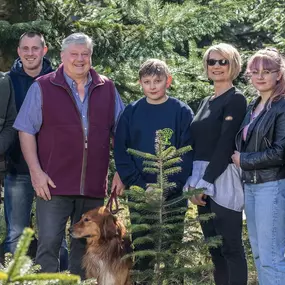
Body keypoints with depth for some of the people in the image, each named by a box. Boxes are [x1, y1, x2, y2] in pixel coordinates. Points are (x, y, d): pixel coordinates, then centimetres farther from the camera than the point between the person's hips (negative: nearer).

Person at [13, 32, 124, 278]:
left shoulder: (107, 89, 9)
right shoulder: (42, 87, 1)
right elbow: (26, 131, -2)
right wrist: (36, 171, -9)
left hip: (94, 186, 3)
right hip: (54, 184, -3)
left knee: (86, 246, 12)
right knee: (49, 244, -4)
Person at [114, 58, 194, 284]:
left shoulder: (182, 112, -1)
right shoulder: (131, 112, 5)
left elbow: (187, 154, -5)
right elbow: (121, 153, 1)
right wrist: (140, 186, -10)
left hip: (173, 196, -2)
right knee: (141, 250, 7)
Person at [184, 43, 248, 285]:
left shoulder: (236, 99, -7)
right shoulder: (206, 102, 17)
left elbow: (226, 144, -14)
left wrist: (206, 183, -16)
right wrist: (194, 182, 5)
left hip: (222, 180, -8)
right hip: (202, 179, 8)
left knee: (231, 247, -4)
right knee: (214, 247, 11)